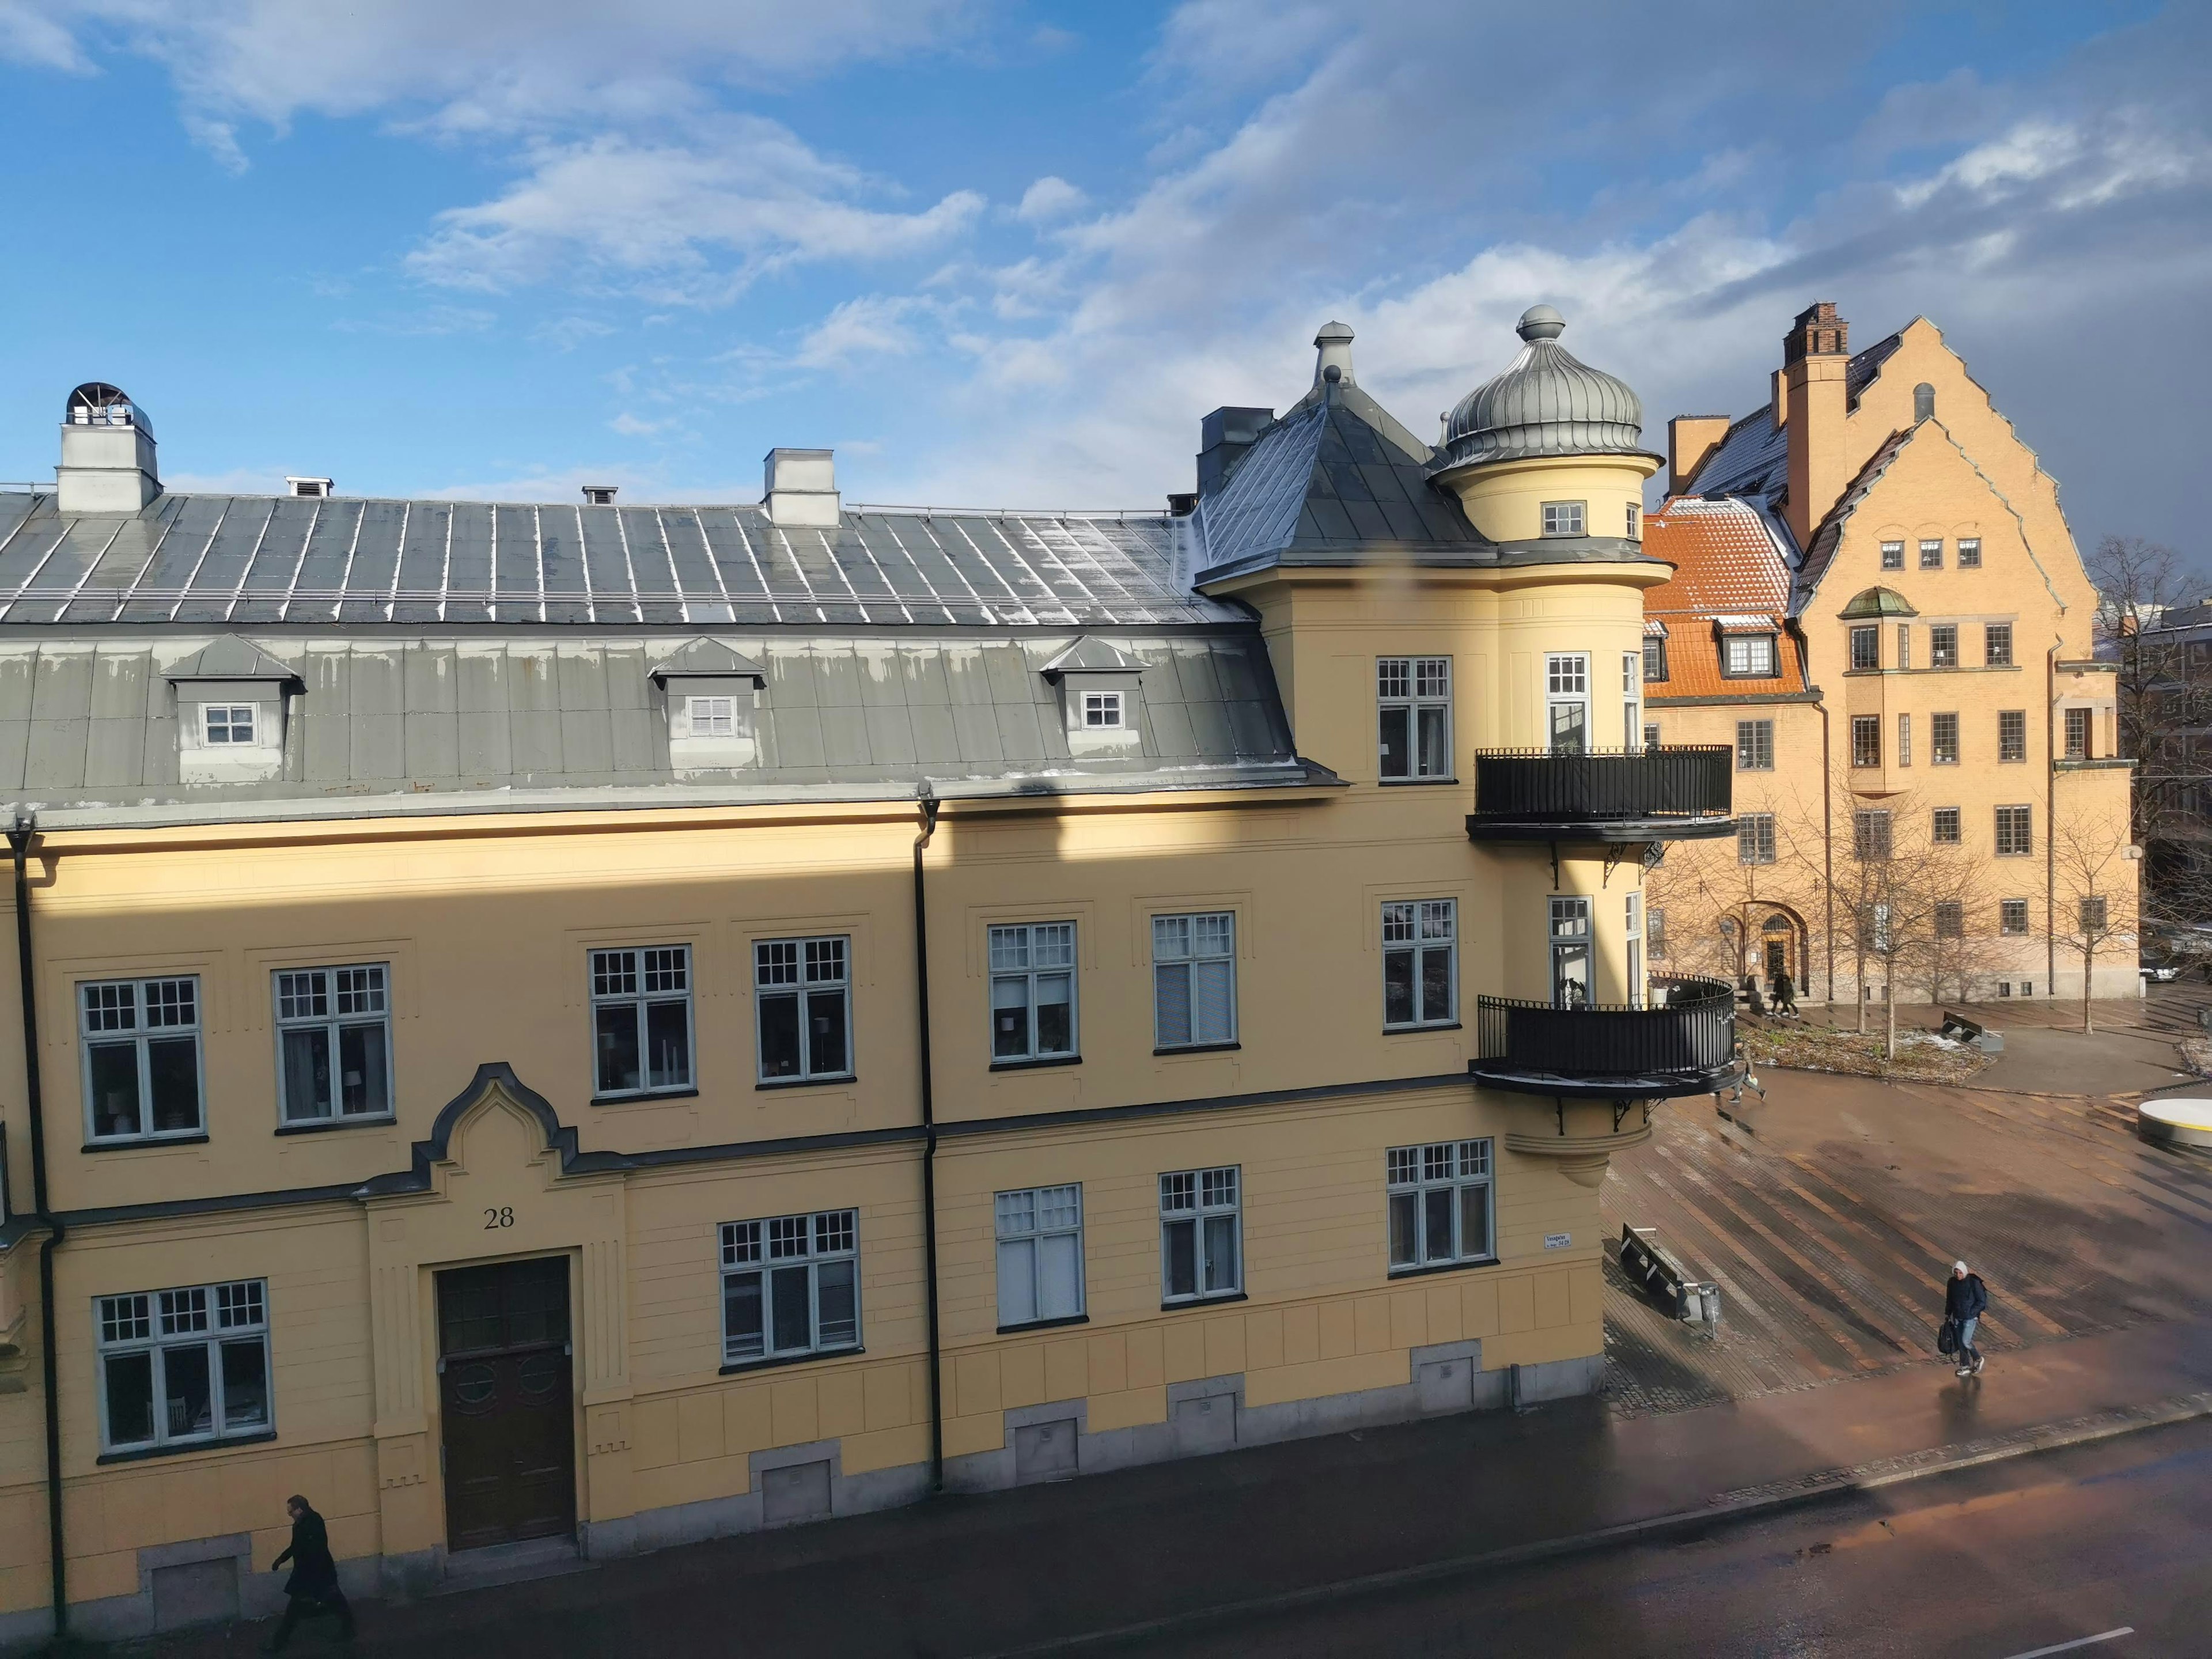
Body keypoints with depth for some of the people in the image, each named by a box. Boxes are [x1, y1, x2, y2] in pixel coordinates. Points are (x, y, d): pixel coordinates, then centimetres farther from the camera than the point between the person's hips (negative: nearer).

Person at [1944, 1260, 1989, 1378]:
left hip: (1970, 1317, -5)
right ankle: (1965, 1367, 23)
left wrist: (1971, 1313, -15)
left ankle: (1978, 1359, 17)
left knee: (1966, 1341, -10)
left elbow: (1982, 1301, -11)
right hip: (1958, 1318, 5)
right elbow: (1949, 1300, 12)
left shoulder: (1973, 1282, -16)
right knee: (1961, 1343, 10)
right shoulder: (1952, 1282, -1)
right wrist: (1948, 1313, 9)